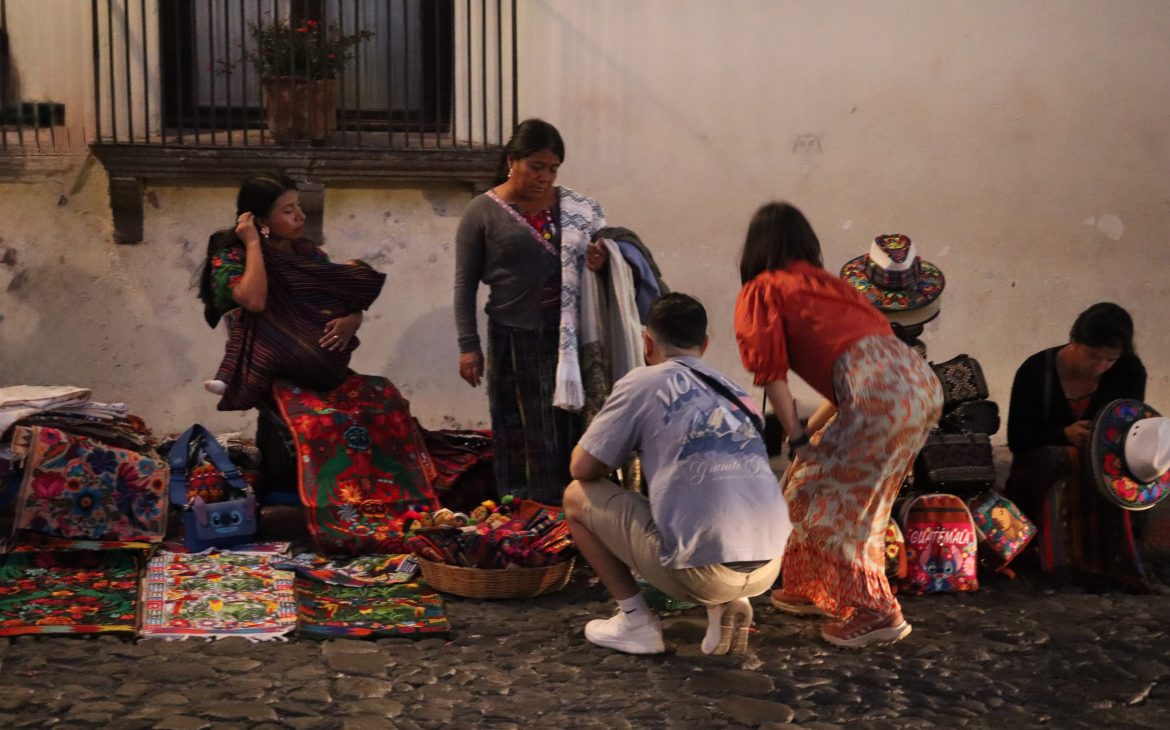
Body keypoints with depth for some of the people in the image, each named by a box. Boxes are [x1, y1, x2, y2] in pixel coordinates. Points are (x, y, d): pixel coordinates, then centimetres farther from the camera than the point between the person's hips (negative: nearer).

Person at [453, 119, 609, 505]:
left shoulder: (576, 208, 8)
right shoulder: (483, 212, 0)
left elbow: (598, 250, 19)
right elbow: (465, 284, 1)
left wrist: (601, 261, -6)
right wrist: (468, 345, -4)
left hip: (567, 336, 3)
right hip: (515, 341, -3)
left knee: (569, 428, 3)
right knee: (523, 434, 1)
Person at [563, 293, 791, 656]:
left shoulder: (642, 382, 3)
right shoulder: (736, 391, 20)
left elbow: (583, 469, 7)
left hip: (702, 571, -6)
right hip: (768, 568, 6)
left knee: (577, 496, 14)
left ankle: (635, 622, 13)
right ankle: (727, 605, 13)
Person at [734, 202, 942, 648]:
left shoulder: (761, 291, 12)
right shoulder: (827, 282, 31)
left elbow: (770, 370, -1)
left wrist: (797, 439, 4)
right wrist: (814, 428, 34)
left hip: (883, 393, -8)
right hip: (921, 380, 8)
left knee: (815, 498, 4)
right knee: (857, 498, 22)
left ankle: (874, 614, 6)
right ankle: (814, 590, 32)